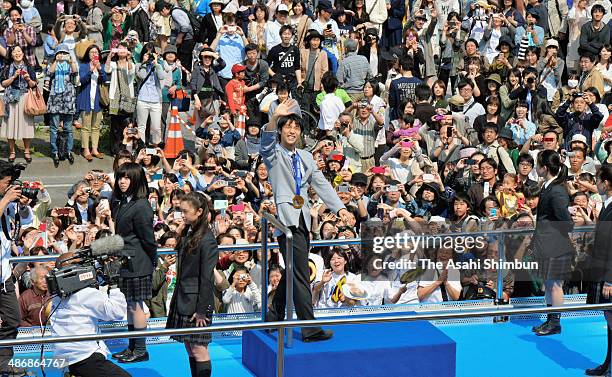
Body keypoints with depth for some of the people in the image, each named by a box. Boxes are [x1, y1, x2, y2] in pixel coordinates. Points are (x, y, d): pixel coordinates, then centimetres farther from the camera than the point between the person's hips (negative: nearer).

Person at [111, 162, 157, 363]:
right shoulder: (120, 202, 9)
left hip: (136, 264, -9)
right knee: (129, 306, 15)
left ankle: (140, 350, 7)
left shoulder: (140, 206, -18)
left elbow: (148, 239, -13)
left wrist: (153, 262, -5)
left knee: (135, 306, -2)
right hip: (124, 262, 9)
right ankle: (132, 347, 24)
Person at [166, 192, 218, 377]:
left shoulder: (206, 240, -15)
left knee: (198, 348, -6)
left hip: (196, 300, -9)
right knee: (189, 347, 11)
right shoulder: (188, 233, 11)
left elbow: (206, 278, -16)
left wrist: (202, 310, -17)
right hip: (184, 299, 9)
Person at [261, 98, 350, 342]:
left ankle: (274, 317, 28)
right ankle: (310, 329, -13)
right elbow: (266, 141, -21)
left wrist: (339, 207, 2)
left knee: (294, 272, 14)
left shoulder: (306, 157, 21)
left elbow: (321, 184, 15)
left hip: (303, 219, 7)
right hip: (286, 217, -7)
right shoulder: (273, 154, 2)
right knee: (300, 274, -11)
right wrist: (275, 117, -38)